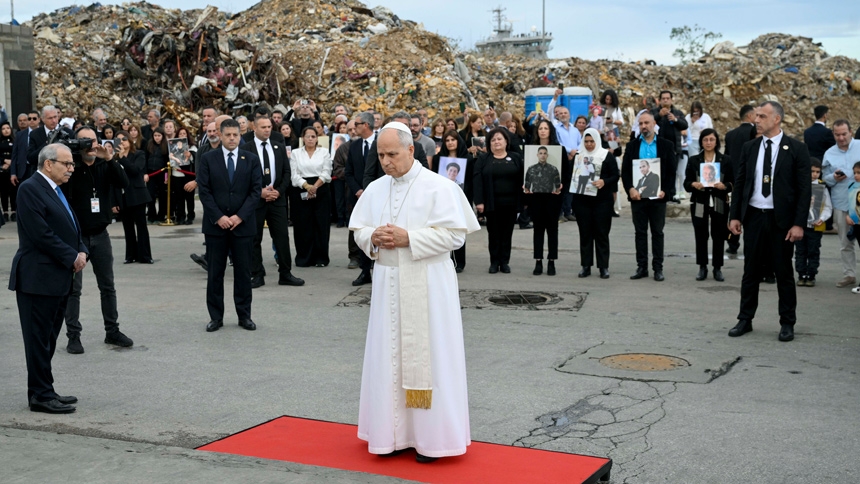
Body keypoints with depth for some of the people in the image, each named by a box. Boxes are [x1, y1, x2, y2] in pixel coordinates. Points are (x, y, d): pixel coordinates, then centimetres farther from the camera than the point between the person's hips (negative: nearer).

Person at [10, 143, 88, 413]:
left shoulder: (55, 190, 16)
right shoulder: (30, 189, -13)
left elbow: (70, 228, 19)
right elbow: (41, 234, -20)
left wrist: (82, 252, 1)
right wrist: (72, 257, -14)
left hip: (59, 277, 9)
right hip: (38, 277, -9)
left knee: (49, 338, 14)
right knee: (39, 338, -2)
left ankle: (45, 391, 21)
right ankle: (40, 395, 5)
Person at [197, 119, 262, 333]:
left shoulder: (251, 159, 5)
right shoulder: (208, 159, 2)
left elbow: (256, 190, 0)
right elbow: (204, 191, -2)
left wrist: (240, 216, -10)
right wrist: (219, 217, -12)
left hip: (243, 223, 1)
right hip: (215, 224, 0)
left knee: (243, 271, 5)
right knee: (215, 272, 4)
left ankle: (244, 315, 14)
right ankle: (216, 317, 12)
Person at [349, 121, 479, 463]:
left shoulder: (438, 188, -8)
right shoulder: (375, 189, 8)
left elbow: (455, 234, -13)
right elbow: (358, 230, 13)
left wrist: (409, 238, -19)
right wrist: (373, 237, -10)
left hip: (426, 285, -5)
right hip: (387, 284, 5)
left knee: (426, 355, 0)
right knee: (389, 356, 8)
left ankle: (430, 435, 11)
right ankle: (393, 432, 19)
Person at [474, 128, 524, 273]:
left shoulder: (515, 158, 8)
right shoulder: (483, 159, 5)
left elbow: (522, 179, 4)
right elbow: (477, 180, -3)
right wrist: (479, 201, -12)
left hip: (510, 203, 1)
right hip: (492, 204, -1)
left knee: (507, 233, 5)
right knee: (493, 233, 3)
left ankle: (505, 262, 13)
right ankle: (494, 262, 10)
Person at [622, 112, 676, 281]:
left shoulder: (666, 146, 4)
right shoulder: (632, 146, 8)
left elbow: (672, 171, 1)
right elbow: (625, 171, 4)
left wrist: (665, 191, -11)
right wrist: (630, 189, -10)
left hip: (658, 196, -1)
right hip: (637, 196, 1)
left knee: (657, 233, 4)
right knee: (640, 232, 6)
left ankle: (658, 268, 9)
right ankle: (641, 267, 11)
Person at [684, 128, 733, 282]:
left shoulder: (725, 160, 5)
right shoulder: (694, 160, 7)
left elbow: (732, 182, 5)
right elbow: (686, 183, 6)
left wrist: (724, 186, -16)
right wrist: (693, 185, -15)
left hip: (719, 204, 0)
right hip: (699, 203, 0)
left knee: (718, 236, 1)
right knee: (701, 236, 1)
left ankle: (717, 268, 10)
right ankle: (702, 267, 11)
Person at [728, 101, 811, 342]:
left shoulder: (796, 149, -5)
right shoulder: (749, 148, 6)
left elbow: (805, 189, -7)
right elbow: (739, 183, 10)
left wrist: (799, 223, -13)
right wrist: (735, 216, 3)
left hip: (782, 219, -3)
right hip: (754, 216, 3)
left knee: (784, 273, 5)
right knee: (751, 271, 9)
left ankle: (787, 323, 16)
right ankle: (745, 320, 18)